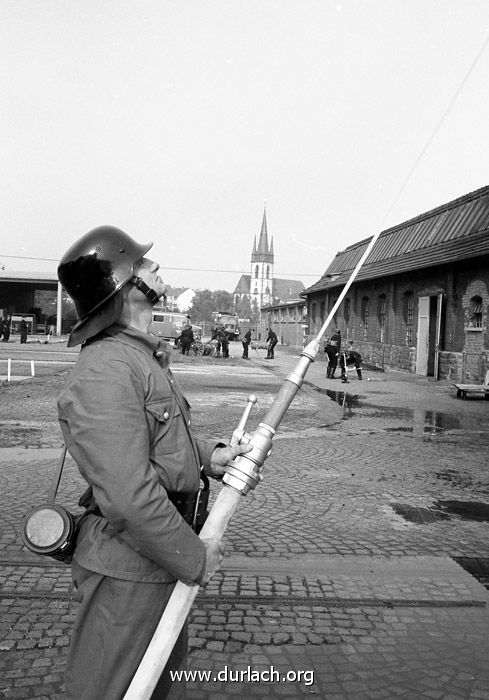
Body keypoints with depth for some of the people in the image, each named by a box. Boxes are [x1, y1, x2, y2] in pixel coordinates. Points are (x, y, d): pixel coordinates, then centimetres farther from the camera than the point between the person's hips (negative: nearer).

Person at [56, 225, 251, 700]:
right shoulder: (105, 369, -27)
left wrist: (210, 456, 3)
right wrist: (195, 558, -19)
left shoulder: (147, 356, 7)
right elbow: (129, 496, -31)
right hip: (127, 569, -9)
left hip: (160, 554, 9)